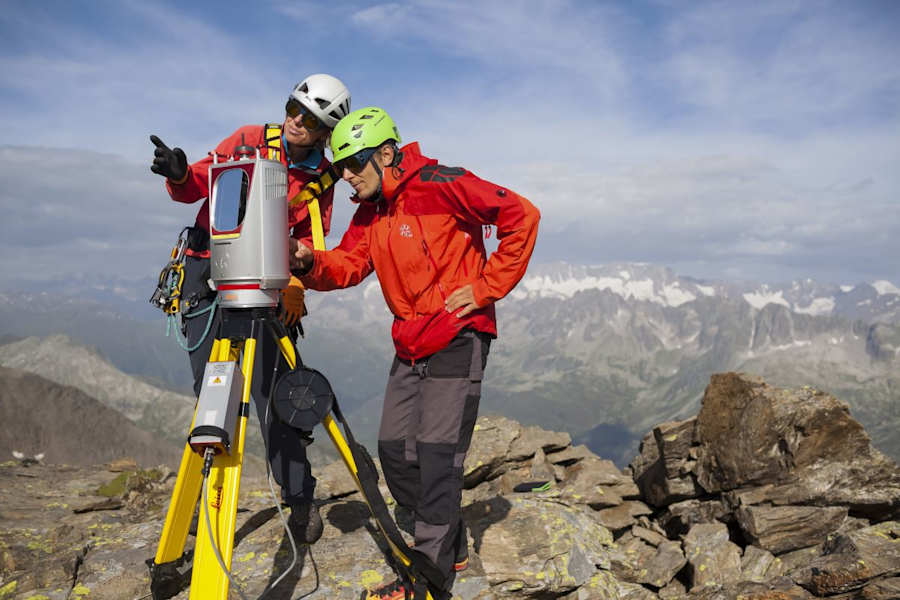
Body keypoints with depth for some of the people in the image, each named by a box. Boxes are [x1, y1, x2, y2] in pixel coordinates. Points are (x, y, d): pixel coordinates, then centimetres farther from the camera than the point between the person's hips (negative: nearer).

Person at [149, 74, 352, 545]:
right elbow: (197, 187, 1)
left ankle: (299, 495, 4)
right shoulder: (251, 140, -2)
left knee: (268, 389, -8)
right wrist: (180, 174, -22)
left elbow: (309, 240, 3)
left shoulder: (322, 176, 2)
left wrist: (295, 285, -15)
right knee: (209, 387, 1)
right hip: (207, 269, 0)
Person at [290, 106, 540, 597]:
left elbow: (521, 216, -16)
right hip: (410, 346, 8)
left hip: (457, 340, -8)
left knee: (437, 455, -6)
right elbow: (347, 265, 4)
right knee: (394, 450, 8)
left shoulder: (440, 186, -14)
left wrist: (487, 287, -15)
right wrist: (310, 264, -17)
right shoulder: (369, 212, 11)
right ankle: (452, 545, 26)